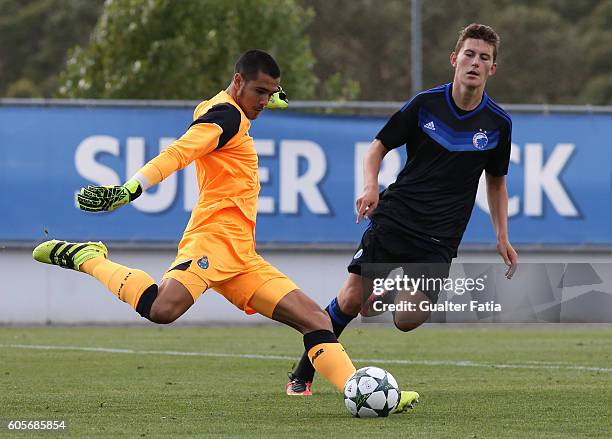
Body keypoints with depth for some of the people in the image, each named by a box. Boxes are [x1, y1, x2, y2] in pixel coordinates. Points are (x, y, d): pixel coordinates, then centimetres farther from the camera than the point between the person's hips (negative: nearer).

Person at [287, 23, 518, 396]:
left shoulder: (498, 123, 1)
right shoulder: (425, 104, -2)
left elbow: (496, 180, 17)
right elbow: (379, 146, 7)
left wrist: (502, 236, 9)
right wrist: (370, 187, -12)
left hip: (440, 237, 1)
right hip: (394, 218, 0)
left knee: (409, 320, -14)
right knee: (351, 298, -8)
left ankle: (392, 296, 23)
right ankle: (302, 375, 11)